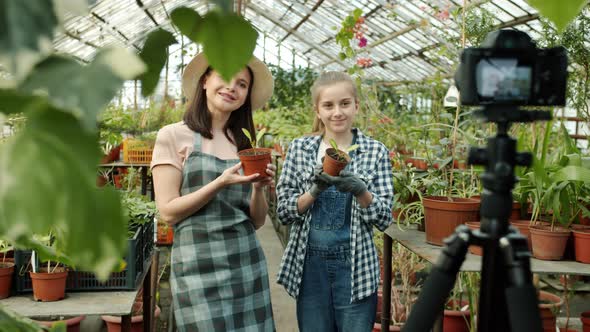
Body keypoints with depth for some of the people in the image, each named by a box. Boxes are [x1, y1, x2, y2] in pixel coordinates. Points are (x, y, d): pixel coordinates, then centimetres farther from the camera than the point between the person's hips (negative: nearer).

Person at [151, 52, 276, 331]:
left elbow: (257, 221, 9)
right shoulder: (173, 136, -3)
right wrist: (220, 184, -19)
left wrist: (258, 188, -10)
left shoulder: (244, 144, 10)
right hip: (200, 265, -4)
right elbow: (168, 212, -9)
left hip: (248, 264, 5)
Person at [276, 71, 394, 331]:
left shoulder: (375, 152, 0)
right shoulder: (299, 149, 2)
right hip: (310, 265, 1)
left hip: (355, 267, -1)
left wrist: (360, 191, -20)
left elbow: (384, 218, -2)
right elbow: (283, 211, 1)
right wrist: (314, 190, -16)